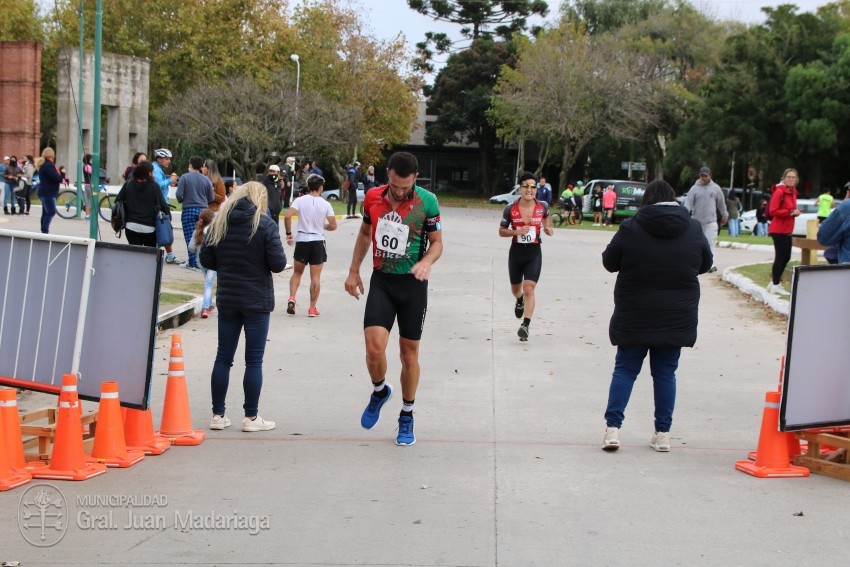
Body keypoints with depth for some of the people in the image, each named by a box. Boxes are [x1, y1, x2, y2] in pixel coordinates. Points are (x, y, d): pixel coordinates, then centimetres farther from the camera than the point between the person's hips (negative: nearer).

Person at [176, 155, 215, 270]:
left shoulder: (185, 177, -5)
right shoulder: (206, 179, 4)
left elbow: (179, 194, -11)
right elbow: (211, 198, 6)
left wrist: (181, 201, 11)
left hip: (188, 210, -3)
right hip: (203, 211, 3)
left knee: (190, 238, 0)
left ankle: (193, 263, -1)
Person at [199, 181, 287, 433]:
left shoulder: (220, 221, 2)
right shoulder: (265, 224, -10)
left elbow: (206, 259, 3)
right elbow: (278, 263, -13)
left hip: (227, 299, 4)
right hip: (257, 299, -4)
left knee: (223, 357, 10)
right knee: (254, 360, 3)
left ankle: (218, 415, 13)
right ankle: (251, 417, 6)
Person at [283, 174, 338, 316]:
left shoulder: (300, 200, -3)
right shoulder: (325, 204, -2)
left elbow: (287, 216, -15)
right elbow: (333, 226, -3)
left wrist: (288, 233, -2)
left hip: (302, 240, 1)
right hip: (318, 241, -1)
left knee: (297, 273, 18)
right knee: (315, 277, 4)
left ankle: (291, 298, -1)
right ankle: (312, 308, 5)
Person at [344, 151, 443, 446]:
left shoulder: (427, 202, -10)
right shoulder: (373, 197, -2)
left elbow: (437, 242, -2)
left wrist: (426, 262, -23)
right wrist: (354, 271, 15)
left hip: (412, 284, -1)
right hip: (381, 281, 2)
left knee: (409, 354, 7)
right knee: (374, 347, -14)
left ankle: (406, 418, 24)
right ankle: (379, 391, 18)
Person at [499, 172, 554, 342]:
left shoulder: (542, 206, -6)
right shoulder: (510, 209, -10)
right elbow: (501, 231, -1)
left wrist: (548, 228, -1)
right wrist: (516, 231, -19)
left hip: (534, 253, -1)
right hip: (516, 252, 2)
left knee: (529, 289, -16)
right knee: (515, 288, 21)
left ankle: (525, 325, -19)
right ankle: (520, 301, 57)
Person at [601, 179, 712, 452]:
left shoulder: (631, 228, -9)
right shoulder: (693, 230, -1)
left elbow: (609, 262, 2)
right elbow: (706, 264, 12)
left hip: (634, 317, -2)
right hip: (676, 318, 2)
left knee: (625, 369, 7)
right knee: (665, 373, 10)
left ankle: (613, 427, -3)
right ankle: (663, 433, 10)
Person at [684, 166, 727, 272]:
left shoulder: (716, 188, 4)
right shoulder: (694, 189, 1)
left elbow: (721, 203, 14)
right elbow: (688, 203, -6)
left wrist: (724, 215, 21)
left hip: (711, 221, -1)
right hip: (697, 221, 1)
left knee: (710, 242, -9)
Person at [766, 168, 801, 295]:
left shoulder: (793, 192, 12)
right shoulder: (779, 192, -16)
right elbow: (773, 211, -21)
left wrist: (795, 212, 3)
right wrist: (790, 212, -21)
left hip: (787, 230, 10)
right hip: (779, 230, -10)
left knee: (786, 257, 15)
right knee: (780, 256, -5)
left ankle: (774, 283, 26)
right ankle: (775, 286, 3)